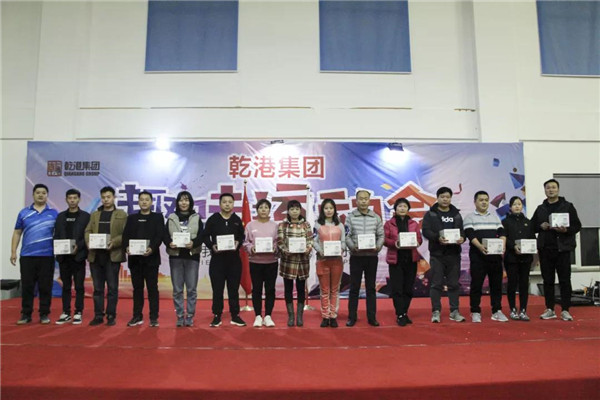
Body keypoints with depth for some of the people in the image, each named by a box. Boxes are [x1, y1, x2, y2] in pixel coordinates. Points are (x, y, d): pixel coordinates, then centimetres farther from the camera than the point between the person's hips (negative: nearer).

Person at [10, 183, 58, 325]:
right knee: (27, 286, 5)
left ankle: (44, 314, 12)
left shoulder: (54, 213, 5)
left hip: (47, 256, -1)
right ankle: (26, 314, 15)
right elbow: (17, 233, 9)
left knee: (45, 286, 3)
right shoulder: (24, 213, 8)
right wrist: (13, 252, 3)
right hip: (27, 255, 1)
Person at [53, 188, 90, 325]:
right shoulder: (60, 216, 13)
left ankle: (78, 313, 7)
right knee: (66, 286, 8)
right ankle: (66, 313, 14)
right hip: (63, 256, 3)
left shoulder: (85, 216, 2)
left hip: (78, 256, -3)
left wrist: (78, 246, -17)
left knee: (79, 286, 0)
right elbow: (56, 235, 10)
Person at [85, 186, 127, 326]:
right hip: (95, 255, 4)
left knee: (112, 287, 1)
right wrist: (88, 242, -10)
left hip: (113, 255, -4)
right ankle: (98, 316, 15)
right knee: (98, 288, 8)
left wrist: (114, 242, -18)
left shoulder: (122, 215, 4)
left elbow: (125, 234, -4)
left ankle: (111, 316, 8)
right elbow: (88, 231, 10)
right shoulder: (94, 215, 17)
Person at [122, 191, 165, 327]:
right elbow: (126, 235, 7)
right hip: (134, 258, 3)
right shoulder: (131, 218, 16)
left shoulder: (158, 217, 6)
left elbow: (160, 235, -5)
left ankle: (154, 317, 4)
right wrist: (127, 247, -13)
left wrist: (152, 248, -22)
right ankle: (137, 316, 16)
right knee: (137, 288, 8)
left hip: (151, 257, -3)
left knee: (152, 288, -1)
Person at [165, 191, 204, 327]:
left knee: (191, 289, 1)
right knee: (177, 289, 4)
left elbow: (201, 236, -1)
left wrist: (193, 243, -20)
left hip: (192, 256, -1)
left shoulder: (197, 218, 6)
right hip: (175, 256, 1)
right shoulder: (171, 218, 9)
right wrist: (169, 243, -17)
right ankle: (180, 317, 13)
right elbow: (165, 236, 3)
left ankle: (190, 317, 11)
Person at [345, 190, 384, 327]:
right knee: (354, 287, 4)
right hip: (356, 256, -2)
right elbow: (347, 237, -4)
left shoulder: (376, 217, 6)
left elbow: (381, 235, 5)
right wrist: (353, 247, -20)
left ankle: (372, 317, 16)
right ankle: (352, 317, 12)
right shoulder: (350, 217, 0)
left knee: (371, 287, 9)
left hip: (372, 256, 2)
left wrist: (378, 247, -13)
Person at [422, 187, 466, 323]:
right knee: (436, 284, -1)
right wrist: (437, 238, -25)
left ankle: (454, 311, 16)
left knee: (454, 284, 8)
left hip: (454, 253, 4)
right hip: (437, 254, -3)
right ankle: (436, 312, 6)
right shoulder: (430, 214, 3)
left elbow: (463, 230, 10)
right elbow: (426, 231, -8)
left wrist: (462, 238, -13)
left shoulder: (456, 214, 15)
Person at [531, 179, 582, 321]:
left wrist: (566, 230, -19)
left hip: (562, 249, -3)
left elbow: (577, 226, 0)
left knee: (565, 280, 1)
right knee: (548, 280, 7)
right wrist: (541, 226, -5)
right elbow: (532, 226, 15)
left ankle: (565, 310, 9)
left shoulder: (568, 206, 3)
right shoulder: (540, 209, 12)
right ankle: (550, 309, 15)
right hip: (545, 249, 3)